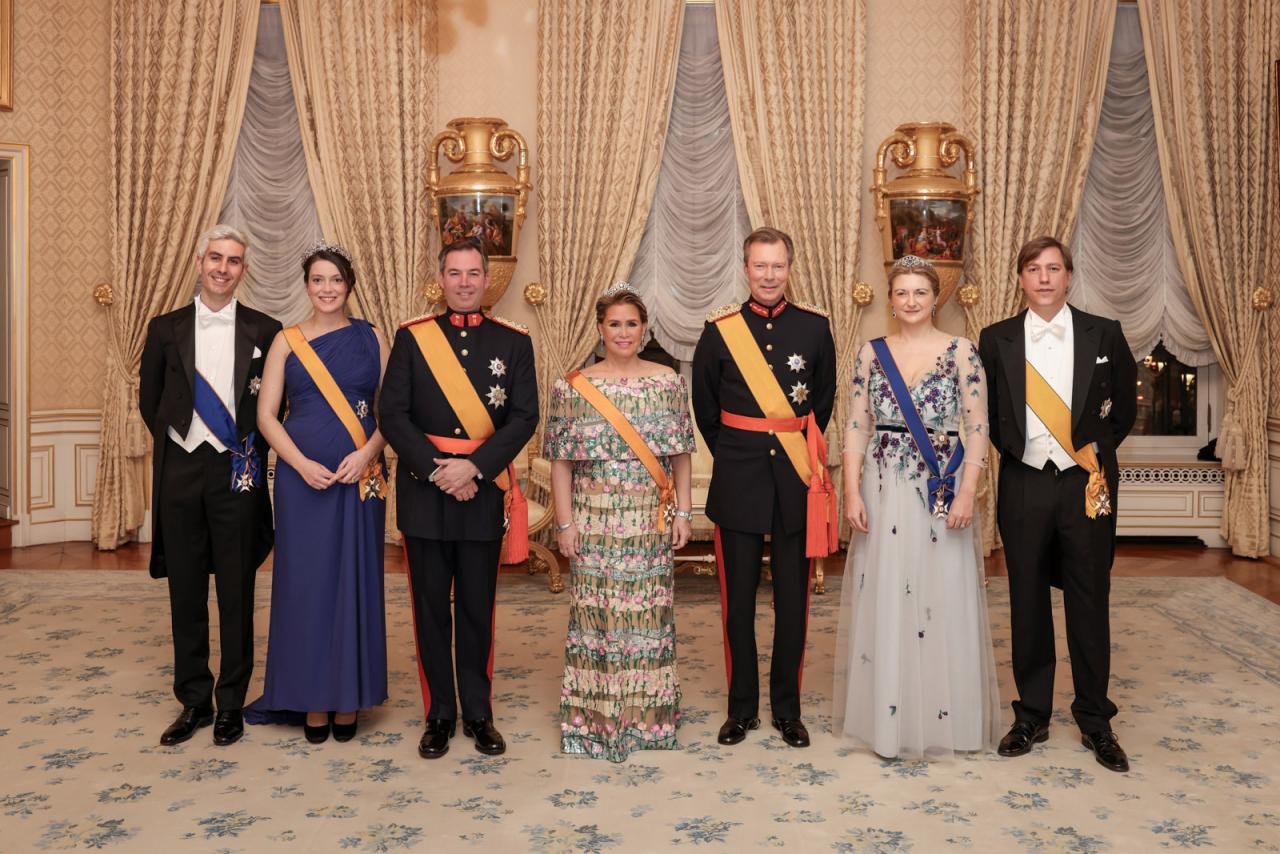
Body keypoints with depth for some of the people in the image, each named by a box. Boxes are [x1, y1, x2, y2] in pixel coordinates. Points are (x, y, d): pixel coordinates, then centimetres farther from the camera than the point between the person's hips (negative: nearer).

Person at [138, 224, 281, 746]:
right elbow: (150, 403, 14)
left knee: (236, 594, 6)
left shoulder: (264, 331, 1)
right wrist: (177, 443, 7)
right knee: (186, 593, 9)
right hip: (180, 471, 2)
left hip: (238, 473, -2)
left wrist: (253, 452, 1)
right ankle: (194, 701, 22)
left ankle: (231, 703, 19)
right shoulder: (165, 329, 6)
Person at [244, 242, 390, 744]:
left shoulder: (372, 338, 6)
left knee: (355, 581, 4)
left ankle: (349, 696, 17)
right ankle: (312, 700, 16)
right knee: (306, 581, 3)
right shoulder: (286, 341, 5)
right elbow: (266, 415, 1)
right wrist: (303, 465, -12)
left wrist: (366, 454, -13)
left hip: (360, 477, 0)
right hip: (302, 477, 0)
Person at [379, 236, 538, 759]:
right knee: (431, 607, 7)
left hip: (483, 491, 0)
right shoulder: (411, 338, 3)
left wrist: (474, 467, -15)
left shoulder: (513, 341, 3)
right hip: (423, 490, 0)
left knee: (478, 607, 8)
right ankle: (439, 715, 21)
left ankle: (478, 714, 22)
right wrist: (437, 469, -13)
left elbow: (524, 417, -3)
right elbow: (392, 414, -2)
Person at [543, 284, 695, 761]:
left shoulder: (668, 382, 4)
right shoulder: (574, 387, 0)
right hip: (595, 521, -1)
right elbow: (561, 461, 0)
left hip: (652, 522, 1)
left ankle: (649, 714, 22)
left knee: (648, 613, 6)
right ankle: (595, 717, 18)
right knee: (596, 613, 4)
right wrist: (565, 523, -4)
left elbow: (681, 454, 6)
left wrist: (683, 512, 1)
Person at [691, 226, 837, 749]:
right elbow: (704, 406, 10)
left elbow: (824, 398, 12)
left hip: (796, 478, 1)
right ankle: (741, 707, 21)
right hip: (738, 480, 0)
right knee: (738, 600, 7)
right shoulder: (720, 330, 0)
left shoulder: (814, 326, 2)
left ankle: (787, 708, 22)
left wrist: (803, 451, 11)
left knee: (793, 599, 8)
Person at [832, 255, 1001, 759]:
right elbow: (856, 427, 4)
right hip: (883, 492, 2)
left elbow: (977, 429, -2)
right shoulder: (871, 353, 6)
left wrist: (967, 492, -12)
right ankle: (886, 717, 19)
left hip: (941, 491, -2)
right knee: (883, 599, 6)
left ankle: (943, 716, 19)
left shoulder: (961, 352, 0)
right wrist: (852, 493, -4)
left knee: (942, 599, 3)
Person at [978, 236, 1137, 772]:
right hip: (1024, 484, 1)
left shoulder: (1104, 335, 1)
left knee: (1089, 604, 7)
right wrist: (1012, 448, 4)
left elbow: (1125, 405, 12)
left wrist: (1098, 449, 6)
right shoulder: (996, 340, 1)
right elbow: (985, 411, 12)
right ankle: (1031, 717, 22)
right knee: (1028, 604, 8)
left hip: (1088, 485, 0)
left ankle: (1095, 722, 21)